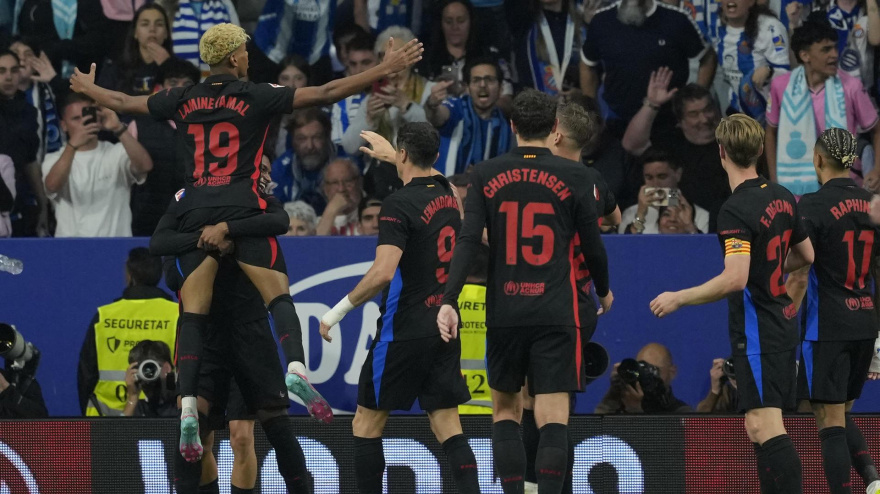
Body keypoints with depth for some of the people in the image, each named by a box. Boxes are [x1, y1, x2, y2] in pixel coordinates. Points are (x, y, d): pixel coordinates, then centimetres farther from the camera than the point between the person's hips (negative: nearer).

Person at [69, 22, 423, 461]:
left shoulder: (184, 100, 11)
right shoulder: (255, 98, 0)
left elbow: (125, 103, 26)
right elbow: (324, 94, -5)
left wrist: (89, 90, 46)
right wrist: (385, 70, -3)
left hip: (195, 215, 3)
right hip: (241, 210, -3)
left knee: (193, 315, 1)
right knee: (279, 297, -5)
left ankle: (188, 408, -11)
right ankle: (296, 367, -32)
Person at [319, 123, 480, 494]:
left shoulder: (399, 204, -15)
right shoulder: (446, 193, 8)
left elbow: (383, 273, -24)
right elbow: (424, 174, 35)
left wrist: (339, 310, -15)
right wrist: (388, 153, 49)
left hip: (404, 333, -7)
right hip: (444, 328, 7)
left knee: (366, 425, 5)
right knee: (449, 429, 4)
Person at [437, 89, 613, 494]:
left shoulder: (486, 175, 2)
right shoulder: (572, 176, -2)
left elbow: (467, 241, -7)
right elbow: (592, 245, 5)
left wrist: (449, 300, -10)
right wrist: (604, 291, 23)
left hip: (504, 312, 2)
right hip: (556, 315, -2)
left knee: (505, 411, 15)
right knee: (552, 419, -4)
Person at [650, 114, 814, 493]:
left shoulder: (736, 210, -18)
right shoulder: (781, 197, 7)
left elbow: (735, 279, -27)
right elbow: (806, 255, 19)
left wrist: (678, 298, -17)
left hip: (756, 330, -9)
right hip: (782, 321, 9)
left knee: (764, 427, -14)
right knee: (759, 430, 13)